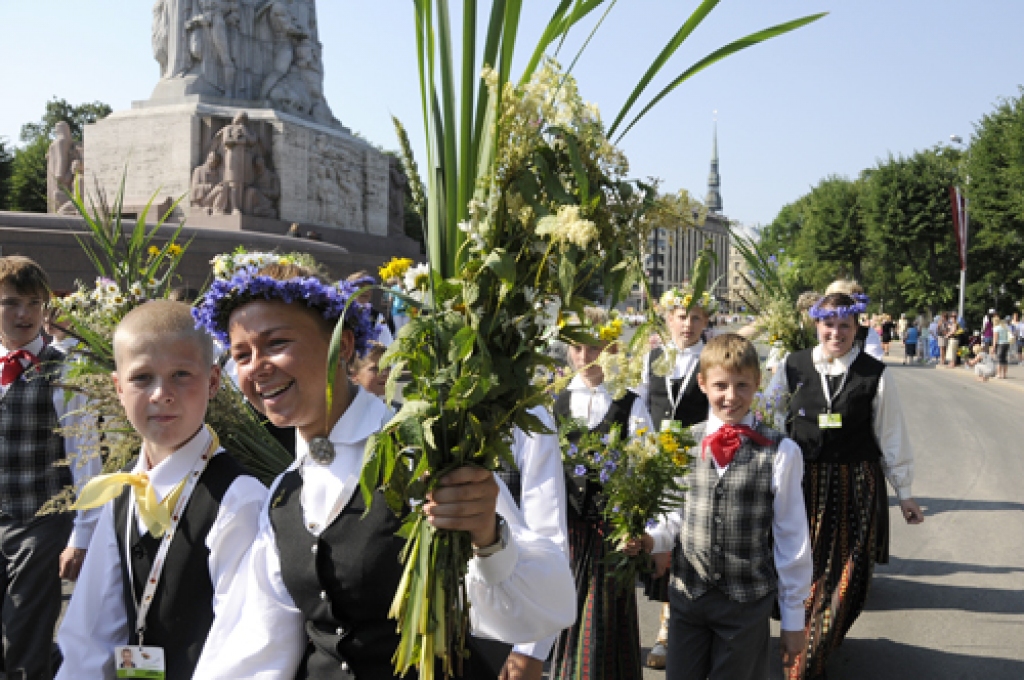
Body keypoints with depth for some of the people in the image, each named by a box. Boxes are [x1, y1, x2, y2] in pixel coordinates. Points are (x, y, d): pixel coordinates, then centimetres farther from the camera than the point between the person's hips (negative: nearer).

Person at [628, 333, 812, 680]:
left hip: (748, 602, -2)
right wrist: (652, 539, -11)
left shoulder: (780, 452, -8)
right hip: (687, 595, 3)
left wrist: (793, 618, 0)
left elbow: (792, 538, -4)